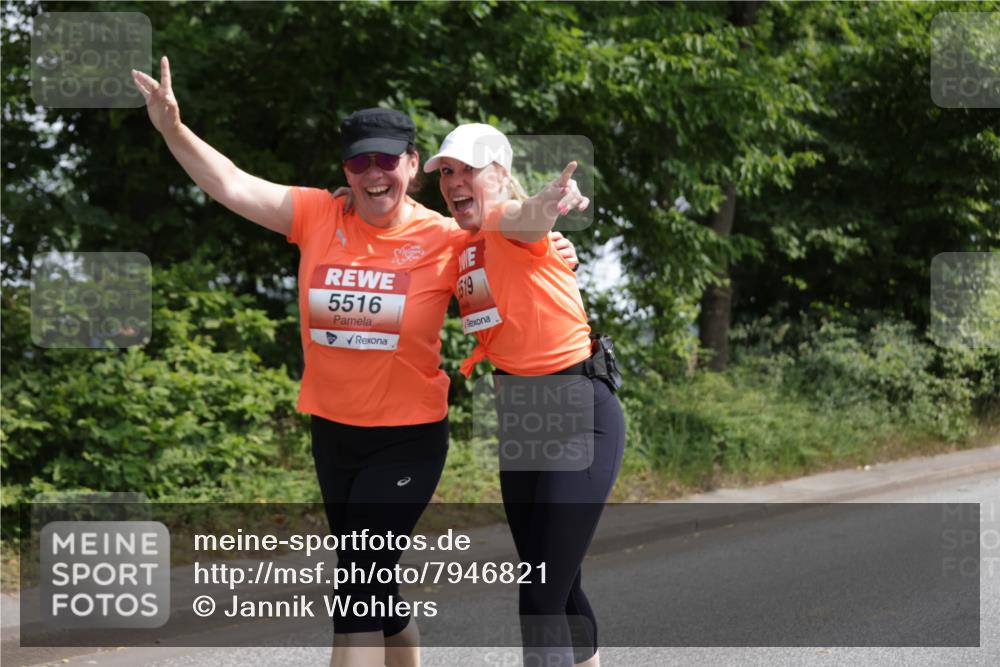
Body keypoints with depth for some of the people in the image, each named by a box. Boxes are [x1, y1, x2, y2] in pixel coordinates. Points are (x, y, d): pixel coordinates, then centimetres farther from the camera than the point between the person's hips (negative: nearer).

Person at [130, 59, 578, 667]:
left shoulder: (446, 240, -8)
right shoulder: (318, 216, -4)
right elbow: (232, 185, -11)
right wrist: (173, 130, -25)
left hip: (408, 439, -4)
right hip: (333, 434, 4)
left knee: (359, 586, -11)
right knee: (372, 588, 17)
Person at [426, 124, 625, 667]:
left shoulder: (507, 221, -15)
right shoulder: (462, 246, 9)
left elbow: (530, 216, -39)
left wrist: (552, 200, -62)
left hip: (578, 415, -9)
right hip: (517, 418, 9)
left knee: (541, 599, -14)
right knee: (557, 590, 17)